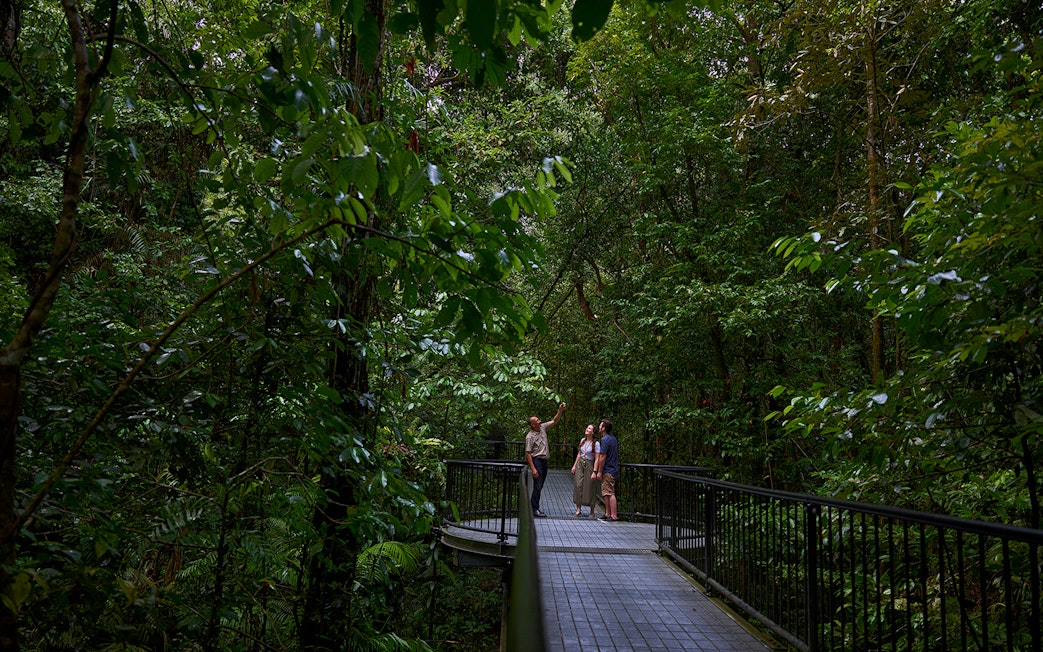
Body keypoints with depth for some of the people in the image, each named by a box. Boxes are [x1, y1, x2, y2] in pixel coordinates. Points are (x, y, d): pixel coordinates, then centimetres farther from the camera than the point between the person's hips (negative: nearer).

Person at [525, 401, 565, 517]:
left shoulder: (543, 427, 7)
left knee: (540, 486, 11)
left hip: (544, 461, 8)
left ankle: (532, 506, 19)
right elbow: (528, 453, -15)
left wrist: (560, 410, -2)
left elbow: (554, 421, 14)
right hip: (536, 461, -8)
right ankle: (535, 509, -7)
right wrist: (533, 468, -21)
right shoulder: (530, 436, -14)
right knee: (537, 486, -9)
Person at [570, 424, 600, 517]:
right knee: (578, 485, -4)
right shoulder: (582, 440, 10)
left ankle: (592, 512, 10)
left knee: (589, 488, -2)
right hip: (580, 464, 5)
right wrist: (574, 465, 12)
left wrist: (594, 472, -16)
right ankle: (578, 509, 0)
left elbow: (597, 459, -11)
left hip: (589, 465, -5)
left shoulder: (596, 443, -8)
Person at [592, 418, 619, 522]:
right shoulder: (613, 438, 14)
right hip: (614, 470, 10)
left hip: (608, 471, -10)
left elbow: (603, 457, -18)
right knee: (606, 494, 14)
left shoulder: (605, 439, -16)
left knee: (610, 494, -7)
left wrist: (599, 472, -12)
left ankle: (614, 515, -6)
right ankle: (607, 514, 17)